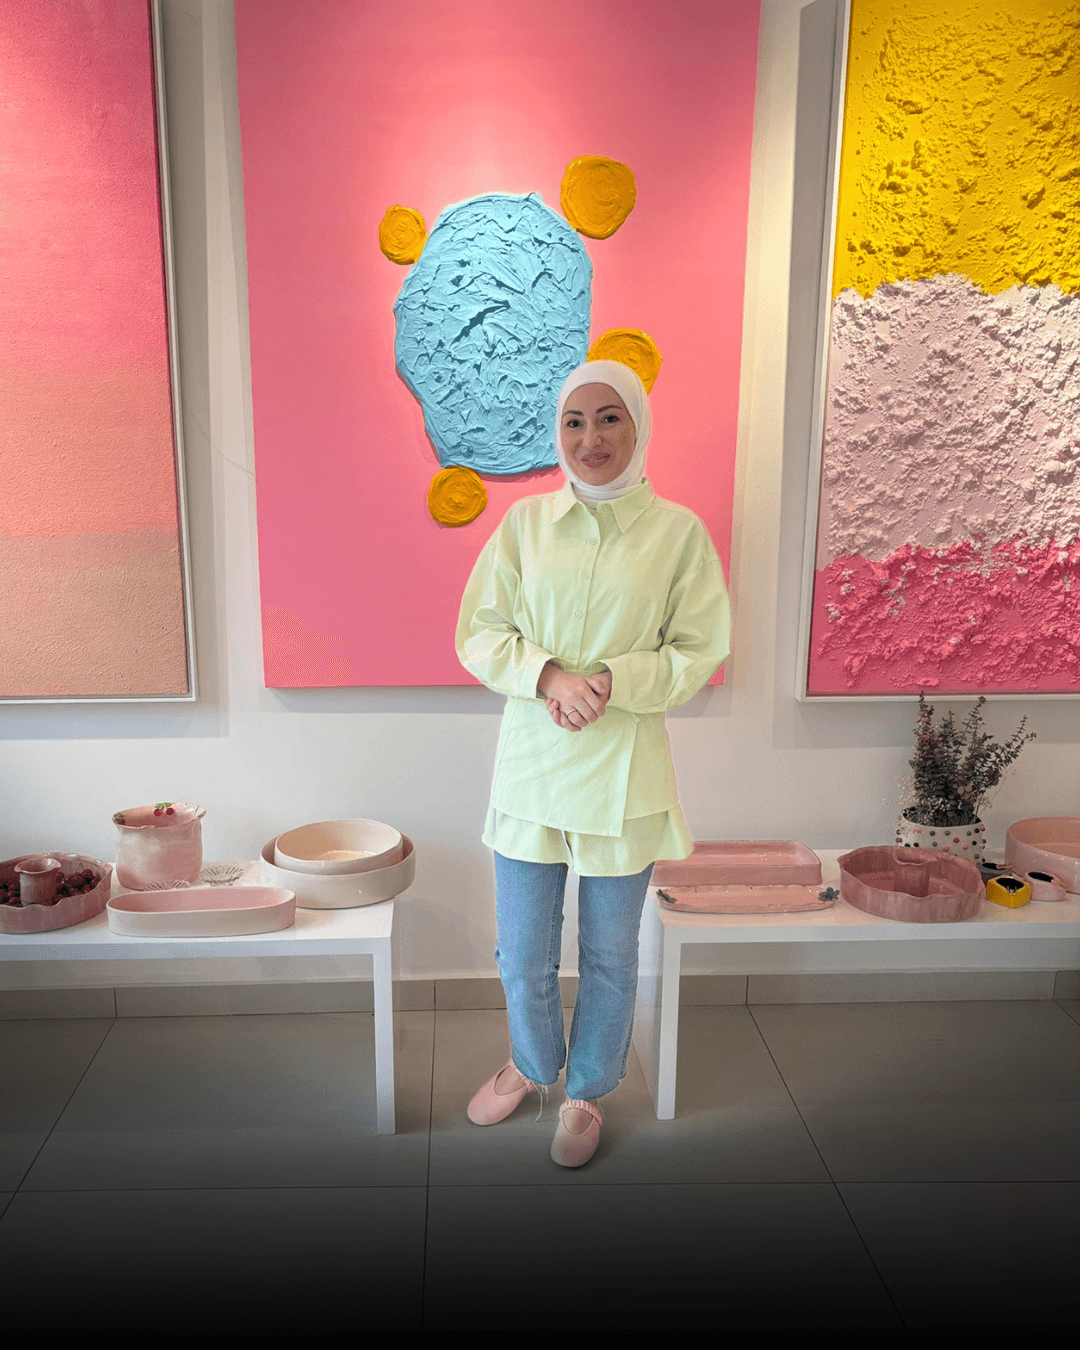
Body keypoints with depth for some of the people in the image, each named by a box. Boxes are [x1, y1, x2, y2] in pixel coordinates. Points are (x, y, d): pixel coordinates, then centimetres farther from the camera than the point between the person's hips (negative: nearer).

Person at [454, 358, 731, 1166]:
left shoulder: (679, 532, -4)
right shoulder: (525, 521, 1)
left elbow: (701, 654, -4)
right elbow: (479, 635, 1)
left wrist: (612, 682, -19)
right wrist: (548, 676, -17)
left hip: (623, 774, -1)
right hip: (530, 765, 2)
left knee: (610, 955, 14)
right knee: (523, 954, 14)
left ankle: (589, 1090, 41)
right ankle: (533, 1065, 45)